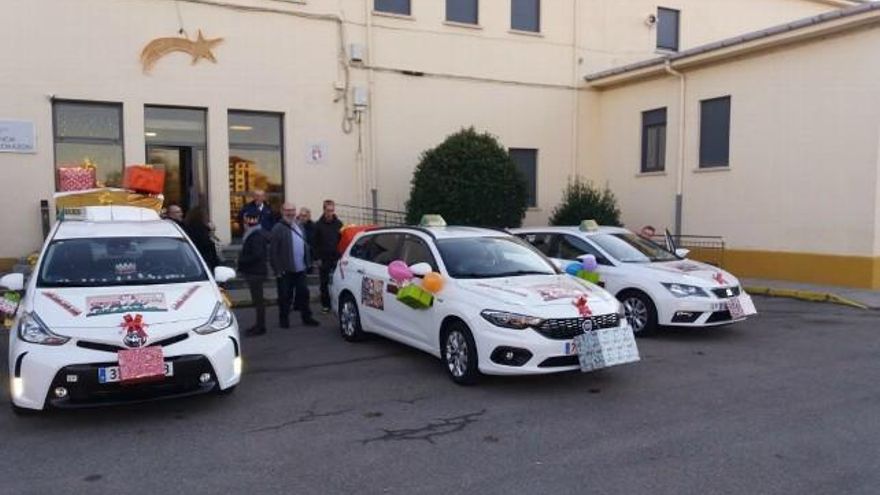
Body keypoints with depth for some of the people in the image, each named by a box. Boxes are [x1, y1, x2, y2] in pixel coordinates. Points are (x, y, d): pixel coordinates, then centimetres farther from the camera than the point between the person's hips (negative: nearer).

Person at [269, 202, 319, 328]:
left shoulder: (300, 227, 12)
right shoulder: (278, 229, -11)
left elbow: (305, 246, 17)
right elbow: (273, 252, -14)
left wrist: (307, 263, 10)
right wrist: (278, 270, -16)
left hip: (300, 269, 6)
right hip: (285, 271, -6)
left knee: (303, 294, 12)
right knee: (285, 296, 4)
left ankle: (306, 317, 22)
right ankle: (284, 319, 17)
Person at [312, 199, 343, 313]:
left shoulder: (338, 223, 4)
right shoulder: (318, 224, -1)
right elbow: (316, 243, 0)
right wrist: (318, 258, -6)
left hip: (336, 257, 1)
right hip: (324, 259, -1)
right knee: (324, 283, 5)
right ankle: (325, 305, 14)